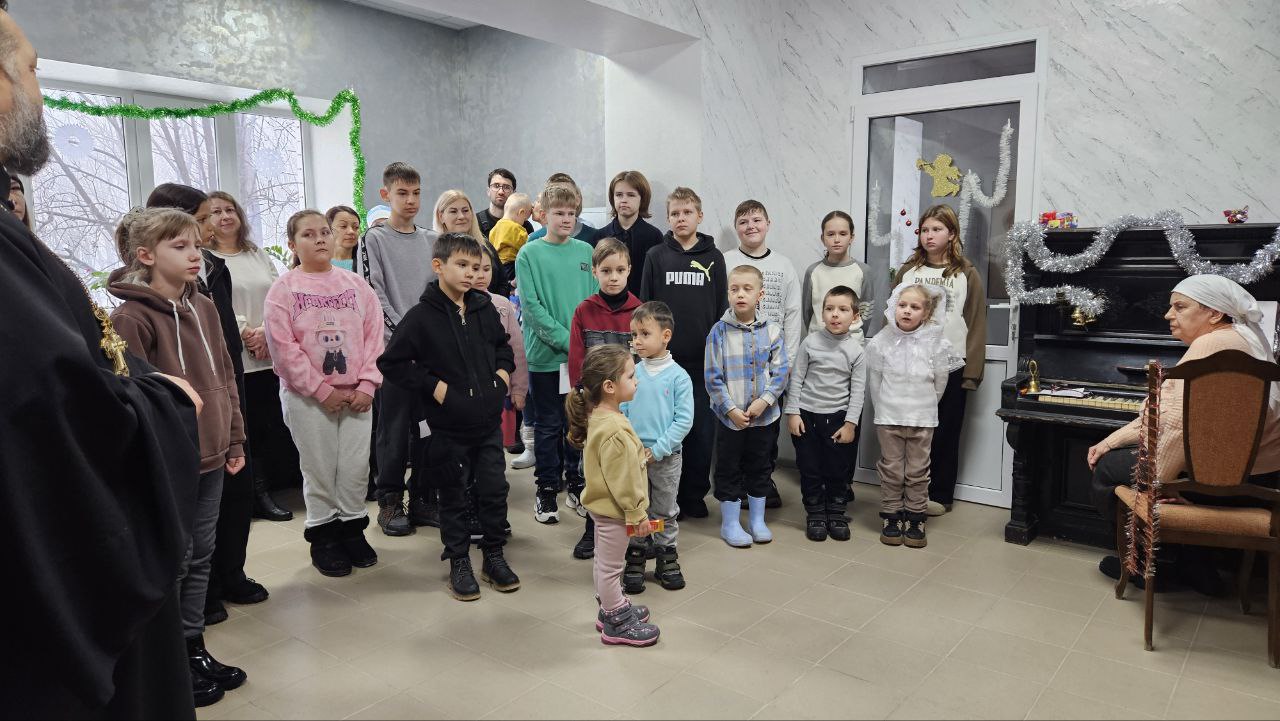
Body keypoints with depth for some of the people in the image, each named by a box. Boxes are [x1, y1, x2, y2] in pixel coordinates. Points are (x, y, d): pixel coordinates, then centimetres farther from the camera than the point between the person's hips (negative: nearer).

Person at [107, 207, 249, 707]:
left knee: (200, 557, 16)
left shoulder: (204, 308, 8)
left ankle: (194, 649, 30)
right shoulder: (132, 317, -15)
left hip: (210, 458, 7)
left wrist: (234, 441, 13)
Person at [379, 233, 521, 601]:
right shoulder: (422, 316, -11)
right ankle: (458, 563, 24)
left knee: (495, 490, 10)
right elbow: (391, 362, -10)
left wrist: (504, 371, 5)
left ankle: (494, 556, 27)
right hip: (449, 425, -4)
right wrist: (433, 386, -13)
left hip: (489, 419, 4)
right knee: (453, 496, 10)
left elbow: (502, 345, 22)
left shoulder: (484, 308, 4)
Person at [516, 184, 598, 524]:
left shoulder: (585, 251, 7)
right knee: (548, 425, 6)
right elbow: (531, 306, -10)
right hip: (545, 353, -3)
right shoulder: (529, 254, -4)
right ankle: (547, 489, 18)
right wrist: (566, 339, -17)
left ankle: (575, 480, 27)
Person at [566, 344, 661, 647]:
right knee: (611, 565, 6)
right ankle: (616, 624, 22)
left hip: (603, 505, 10)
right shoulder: (614, 431, -31)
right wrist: (638, 514, -18)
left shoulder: (598, 416, 0)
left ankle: (612, 607, 41)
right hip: (614, 508, -10)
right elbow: (622, 480, -26)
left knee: (604, 561, 23)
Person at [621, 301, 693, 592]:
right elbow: (620, 413, 2)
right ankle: (635, 560, 26)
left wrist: (657, 449, -15)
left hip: (666, 458, -2)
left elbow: (684, 420, -11)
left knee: (665, 512, 13)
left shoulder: (678, 376, -9)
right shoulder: (630, 374, -2)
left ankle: (667, 558, 29)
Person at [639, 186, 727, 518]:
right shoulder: (656, 256, 4)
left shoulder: (713, 257, 6)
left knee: (702, 429, 6)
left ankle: (694, 494, 20)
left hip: (703, 360, 1)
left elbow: (722, 308, 7)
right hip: (664, 359, -1)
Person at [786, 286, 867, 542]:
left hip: (838, 416, 0)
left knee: (838, 469, 9)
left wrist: (850, 423, -5)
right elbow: (796, 379, -1)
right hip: (806, 415, 0)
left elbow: (857, 390, -2)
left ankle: (837, 514, 25)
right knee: (810, 468, 7)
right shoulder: (810, 342, -4)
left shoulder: (856, 350, -3)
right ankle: (815, 514, 21)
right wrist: (792, 412, -4)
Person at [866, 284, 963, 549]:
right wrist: (886, 408, 8)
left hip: (923, 419, 0)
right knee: (891, 469, 7)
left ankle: (915, 519, 19)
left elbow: (940, 382, 5)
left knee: (918, 471, 8)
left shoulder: (935, 343, -5)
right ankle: (891, 517, 19)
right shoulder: (881, 341, -4)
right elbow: (874, 381, 4)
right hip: (888, 418, 0)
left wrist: (924, 407, 11)